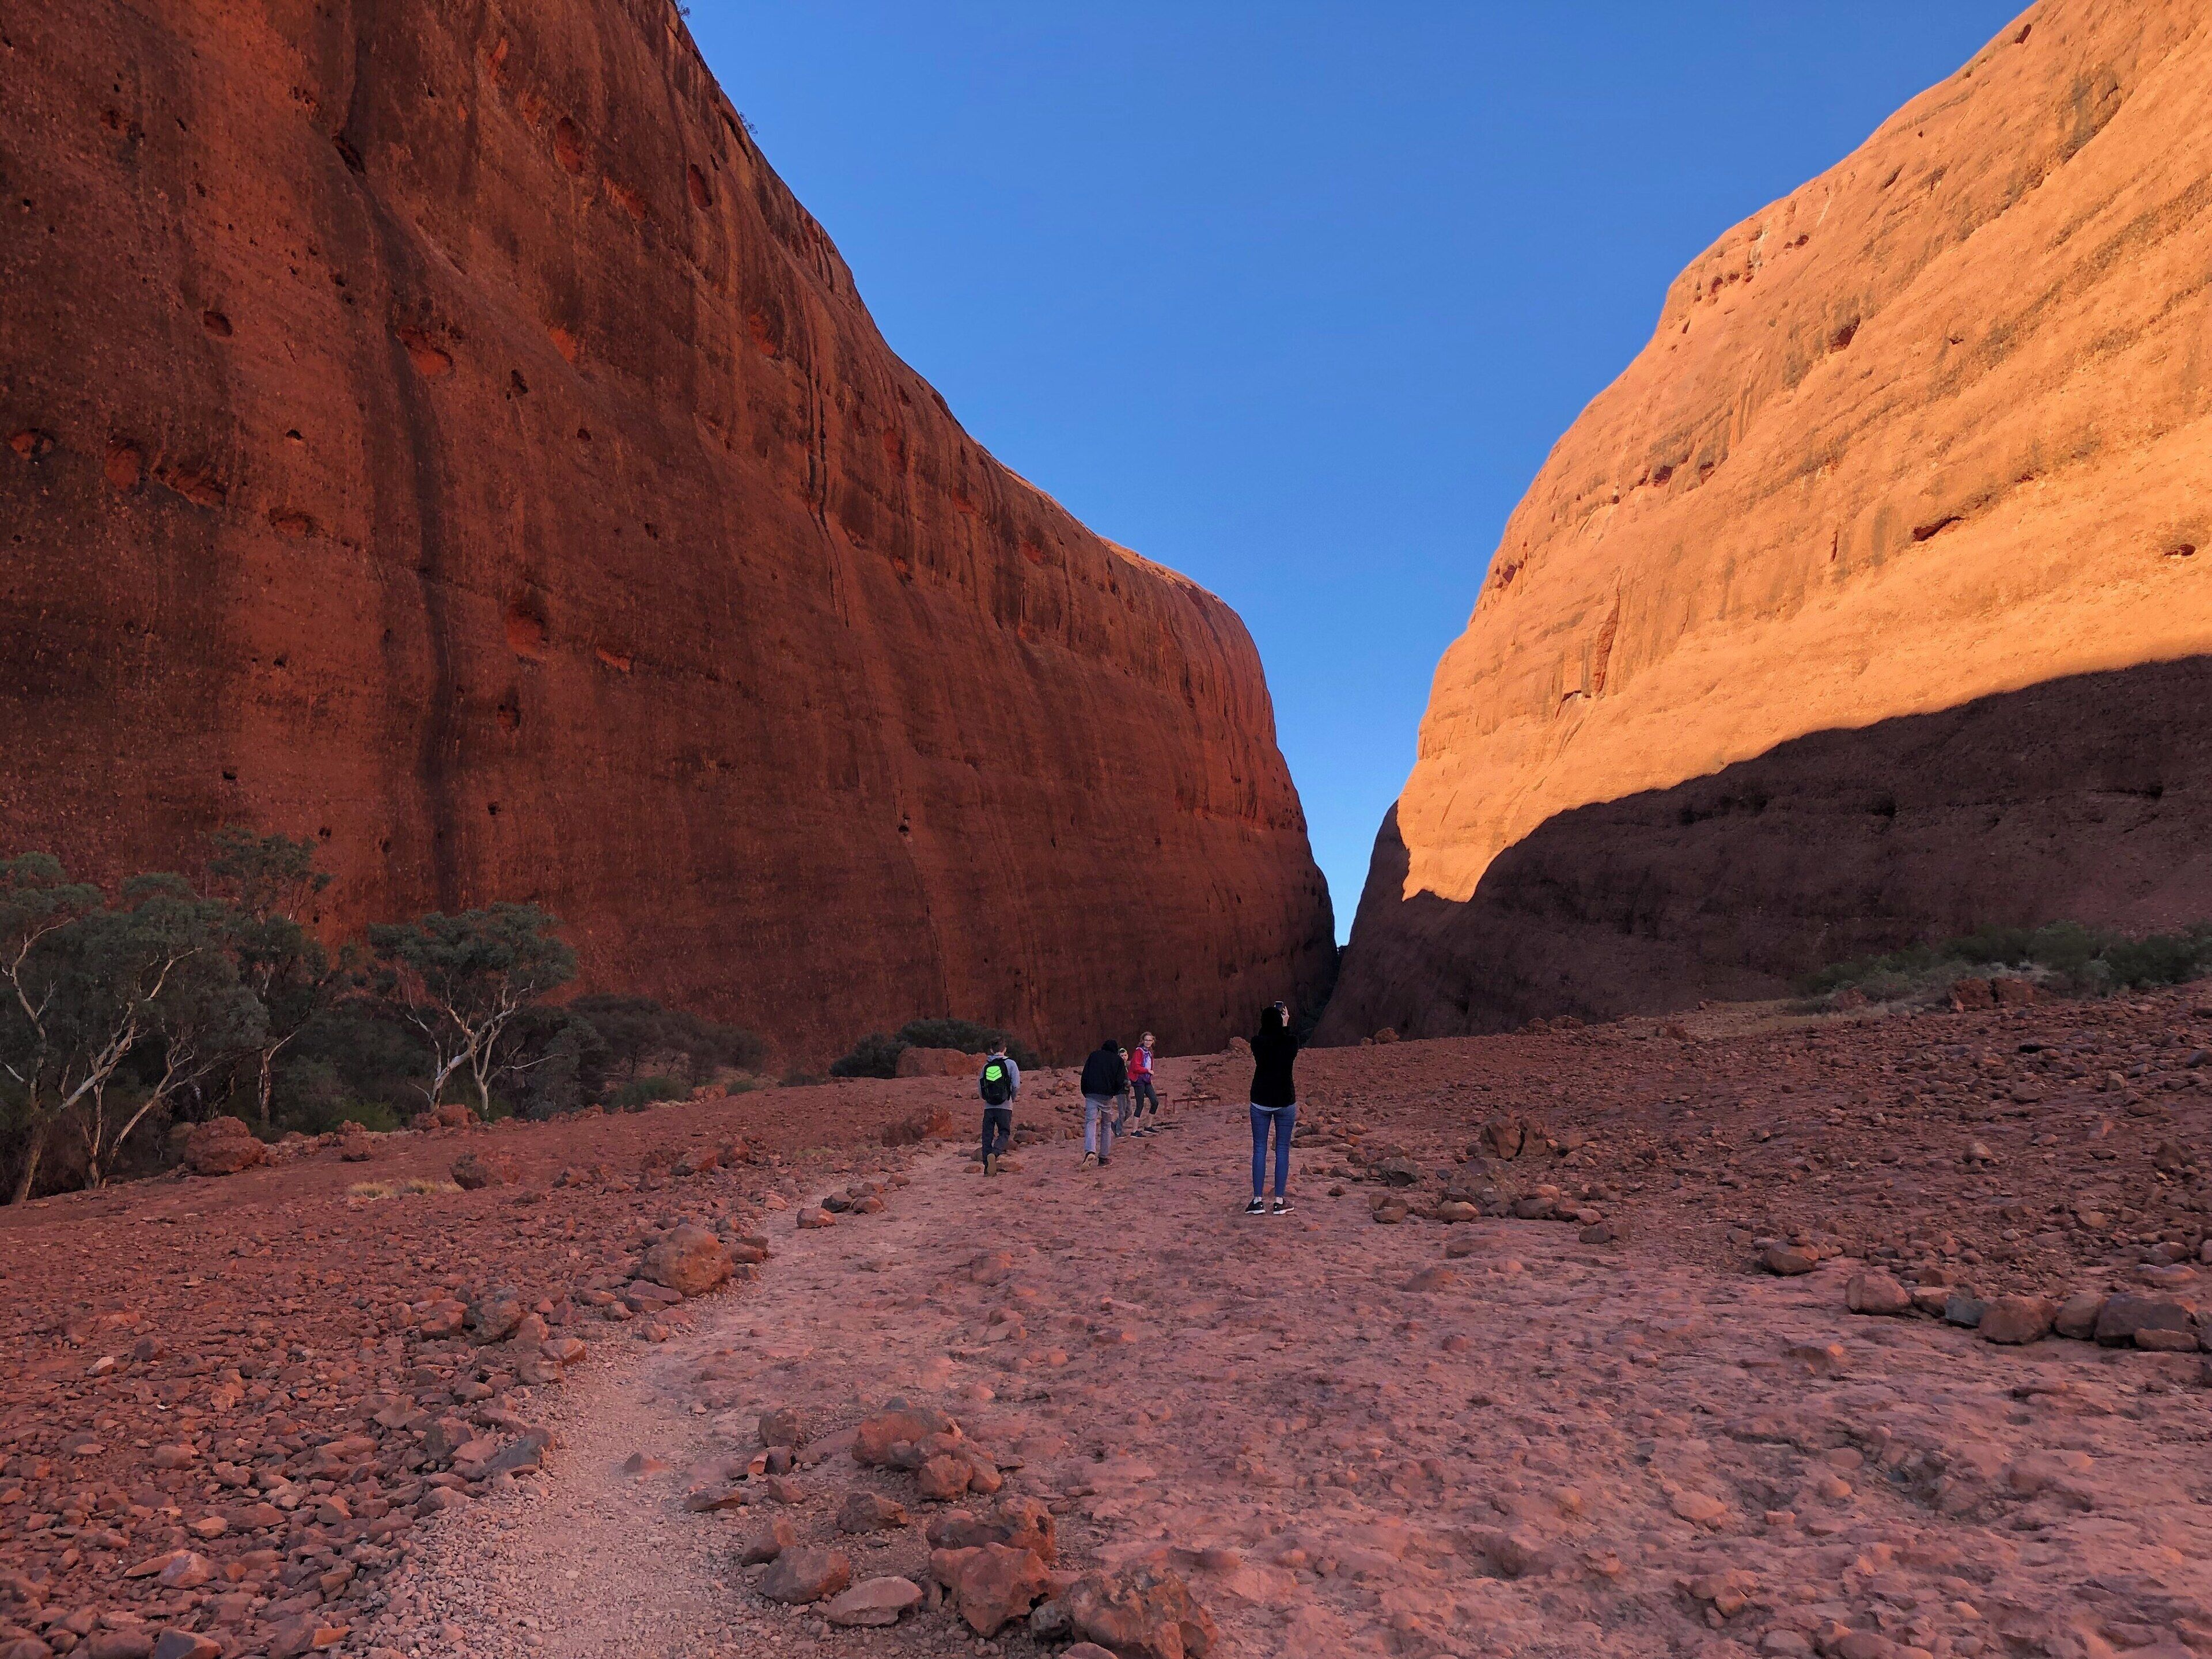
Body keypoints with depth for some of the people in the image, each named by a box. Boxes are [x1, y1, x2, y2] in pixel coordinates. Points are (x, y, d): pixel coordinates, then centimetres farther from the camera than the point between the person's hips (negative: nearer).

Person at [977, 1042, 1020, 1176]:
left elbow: (980, 1088, 9)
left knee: (987, 1136, 7)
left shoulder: (986, 1066, 9)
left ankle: (988, 1167, 3)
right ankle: (995, 1153, -23)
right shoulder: (1010, 1064, -1)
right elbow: (1016, 1086, -7)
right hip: (1005, 1106, -3)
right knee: (1004, 1133, 5)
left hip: (989, 1107, 3)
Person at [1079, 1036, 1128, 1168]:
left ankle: (1090, 1151, -30)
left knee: (1090, 1123, -7)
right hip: (1107, 1096, 0)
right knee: (1106, 1125, 15)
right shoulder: (1118, 1060, 6)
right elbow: (1120, 1081, -1)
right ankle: (1104, 1157, 15)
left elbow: (1085, 1076, 8)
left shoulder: (1093, 1055, 11)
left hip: (1091, 1094, 0)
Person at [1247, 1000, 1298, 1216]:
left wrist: (1271, 1017, 21)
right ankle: (1280, 1201, 8)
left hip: (1260, 1101, 1)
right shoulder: (1291, 1043, -8)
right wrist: (1286, 1023, 25)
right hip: (1285, 1101, 0)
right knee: (1282, 1149, 6)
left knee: (1259, 1149, 6)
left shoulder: (1257, 1043, -6)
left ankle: (1258, 1200, 6)